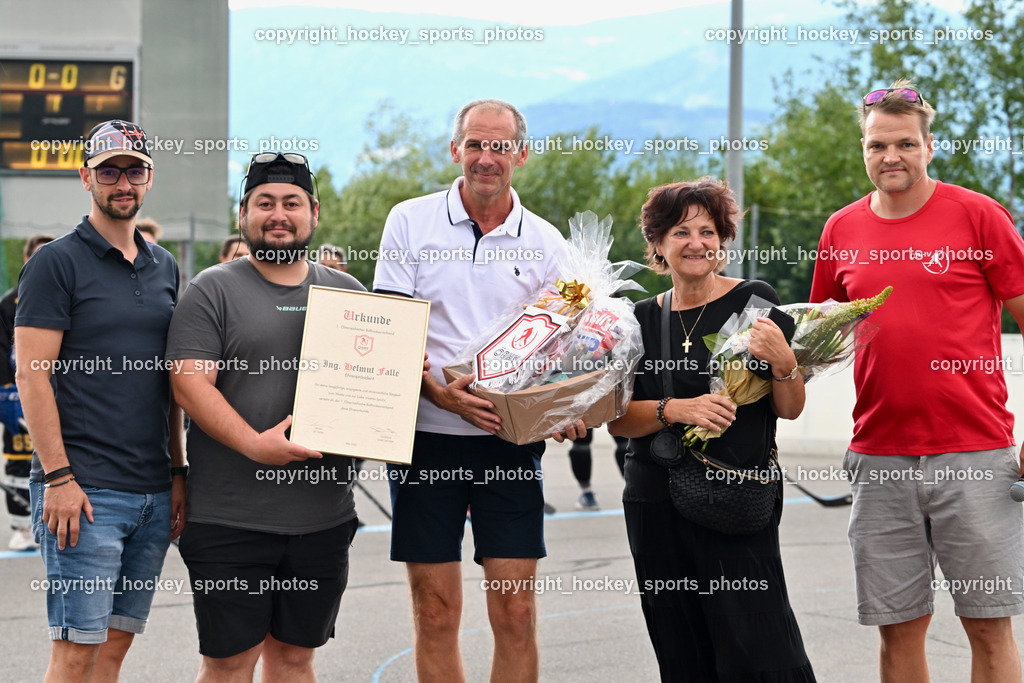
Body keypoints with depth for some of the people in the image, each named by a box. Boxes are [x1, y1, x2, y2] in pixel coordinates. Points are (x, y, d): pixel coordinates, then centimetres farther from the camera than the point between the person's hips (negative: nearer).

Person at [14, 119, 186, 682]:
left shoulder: (164, 268, 16)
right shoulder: (56, 263, -4)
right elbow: (31, 375, -9)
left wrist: (178, 472, 14)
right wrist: (58, 477, -16)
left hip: (154, 491, 6)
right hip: (85, 490, -6)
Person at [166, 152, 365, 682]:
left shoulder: (347, 293, 14)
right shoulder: (213, 290, 0)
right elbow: (189, 381, -10)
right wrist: (255, 444, -22)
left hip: (324, 515, 4)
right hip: (230, 515, -4)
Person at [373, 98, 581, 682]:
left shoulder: (545, 244, 6)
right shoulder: (411, 222, 3)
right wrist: (440, 392, -19)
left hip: (512, 440, 1)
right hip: (427, 435, -1)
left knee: (516, 613, -2)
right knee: (435, 614, 3)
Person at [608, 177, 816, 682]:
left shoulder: (753, 300, 1)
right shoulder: (642, 318, 10)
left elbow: (790, 409, 2)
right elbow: (618, 420, 2)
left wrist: (782, 360, -18)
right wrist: (675, 409, -15)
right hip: (656, 507, 3)